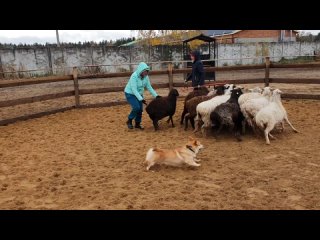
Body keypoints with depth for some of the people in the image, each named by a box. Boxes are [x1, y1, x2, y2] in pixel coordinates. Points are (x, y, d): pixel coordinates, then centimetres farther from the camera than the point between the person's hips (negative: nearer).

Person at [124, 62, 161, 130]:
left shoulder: (145, 77, -9)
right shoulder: (134, 76, -28)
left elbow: (149, 87, -2)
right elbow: (134, 89, -32)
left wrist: (156, 95, -11)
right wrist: (141, 99, -38)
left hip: (139, 94, 6)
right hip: (130, 94, -6)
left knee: (140, 109, 1)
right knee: (136, 107, -21)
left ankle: (137, 124, 20)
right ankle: (129, 121, 0)